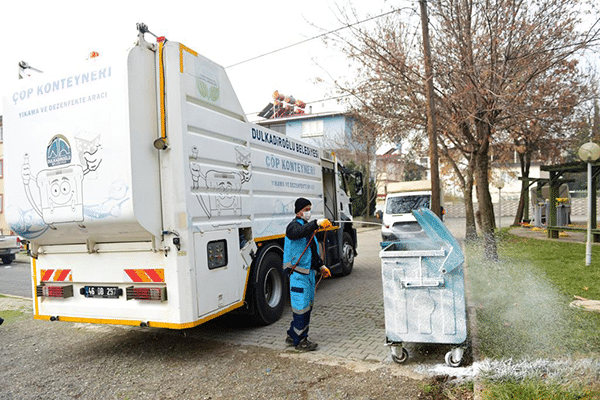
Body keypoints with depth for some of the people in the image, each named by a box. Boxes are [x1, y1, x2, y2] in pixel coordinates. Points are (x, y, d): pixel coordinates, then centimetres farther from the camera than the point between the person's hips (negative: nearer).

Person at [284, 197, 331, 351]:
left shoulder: (308, 226, 18)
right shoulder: (294, 226, -10)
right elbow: (299, 232, -38)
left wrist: (321, 266, 19)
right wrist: (316, 223, -49)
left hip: (309, 272, 9)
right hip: (298, 272, -9)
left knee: (307, 305, 15)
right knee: (301, 306, -5)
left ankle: (293, 336, 28)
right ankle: (300, 340, 8)